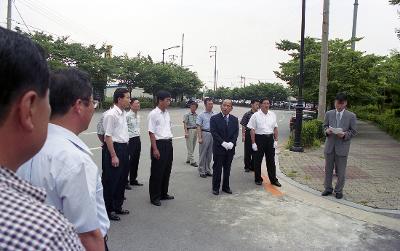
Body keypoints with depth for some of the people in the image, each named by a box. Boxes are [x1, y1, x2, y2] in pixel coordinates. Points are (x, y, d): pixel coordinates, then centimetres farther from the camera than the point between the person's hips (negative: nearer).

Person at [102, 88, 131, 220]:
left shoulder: (123, 113, 10)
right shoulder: (111, 114, -17)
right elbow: (108, 136, -19)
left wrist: (125, 150, 18)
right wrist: (113, 156, -19)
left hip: (123, 148, 9)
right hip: (113, 148, -9)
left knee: (122, 179, 18)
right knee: (111, 181, 3)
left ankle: (117, 207, 34)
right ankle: (108, 210, 19)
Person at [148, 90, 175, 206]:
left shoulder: (167, 113, 10)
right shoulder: (153, 114, -13)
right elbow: (151, 133, -15)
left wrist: (170, 142, 15)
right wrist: (155, 149, -18)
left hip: (168, 143, 8)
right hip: (159, 144, -8)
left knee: (167, 170, 16)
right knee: (157, 172, 2)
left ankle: (163, 193, 32)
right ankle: (154, 197, 16)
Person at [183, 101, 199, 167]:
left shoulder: (197, 115, 9)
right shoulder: (187, 115, -5)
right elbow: (185, 124, -8)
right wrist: (186, 132, -17)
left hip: (195, 131, 6)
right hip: (189, 130, -6)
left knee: (193, 147, 11)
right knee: (190, 147, -3)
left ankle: (188, 159, 22)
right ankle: (192, 161, 1)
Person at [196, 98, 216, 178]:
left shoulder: (215, 115, 8)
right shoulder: (201, 115, -3)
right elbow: (198, 127, -6)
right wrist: (199, 138, -14)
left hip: (213, 135, 4)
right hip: (205, 134, -4)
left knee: (210, 154, 12)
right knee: (203, 154, 3)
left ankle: (208, 170, 23)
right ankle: (202, 171, 12)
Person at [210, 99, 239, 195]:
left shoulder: (234, 119, 8)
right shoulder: (214, 118, -5)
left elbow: (236, 133, 3)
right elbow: (214, 132, -12)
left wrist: (231, 143, -12)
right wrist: (223, 143, -18)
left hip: (230, 148, 4)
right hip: (218, 148, -3)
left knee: (227, 168, 12)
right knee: (217, 168, 5)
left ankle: (226, 186, 25)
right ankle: (216, 187, 17)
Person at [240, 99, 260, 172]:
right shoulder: (247, 114, -4)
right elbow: (243, 126, -3)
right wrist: (243, 135, -9)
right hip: (248, 134, -3)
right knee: (247, 151, 6)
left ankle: (253, 166, 21)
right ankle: (247, 166, 18)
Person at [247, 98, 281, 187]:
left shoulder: (272, 115, 8)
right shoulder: (255, 115, -6)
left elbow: (275, 128, 11)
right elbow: (252, 130, -7)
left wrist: (276, 140, 4)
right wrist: (253, 143, -11)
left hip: (270, 138, 4)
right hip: (259, 138, -3)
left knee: (271, 160, 10)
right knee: (258, 160, 7)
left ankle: (273, 179, 21)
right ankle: (258, 179, 21)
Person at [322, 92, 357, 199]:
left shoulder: (351, 116, -2)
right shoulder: (329, 114, 5)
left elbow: (353, 131, 1)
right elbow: (324, 126, 12)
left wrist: (344, 135, -18)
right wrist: (327, 131, -10)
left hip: (342, 146, -2)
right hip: (330, 145, 2)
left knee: (340, 171, 6)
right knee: (328, 169, 12)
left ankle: (339, 191, 22)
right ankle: (328, 188, 26)